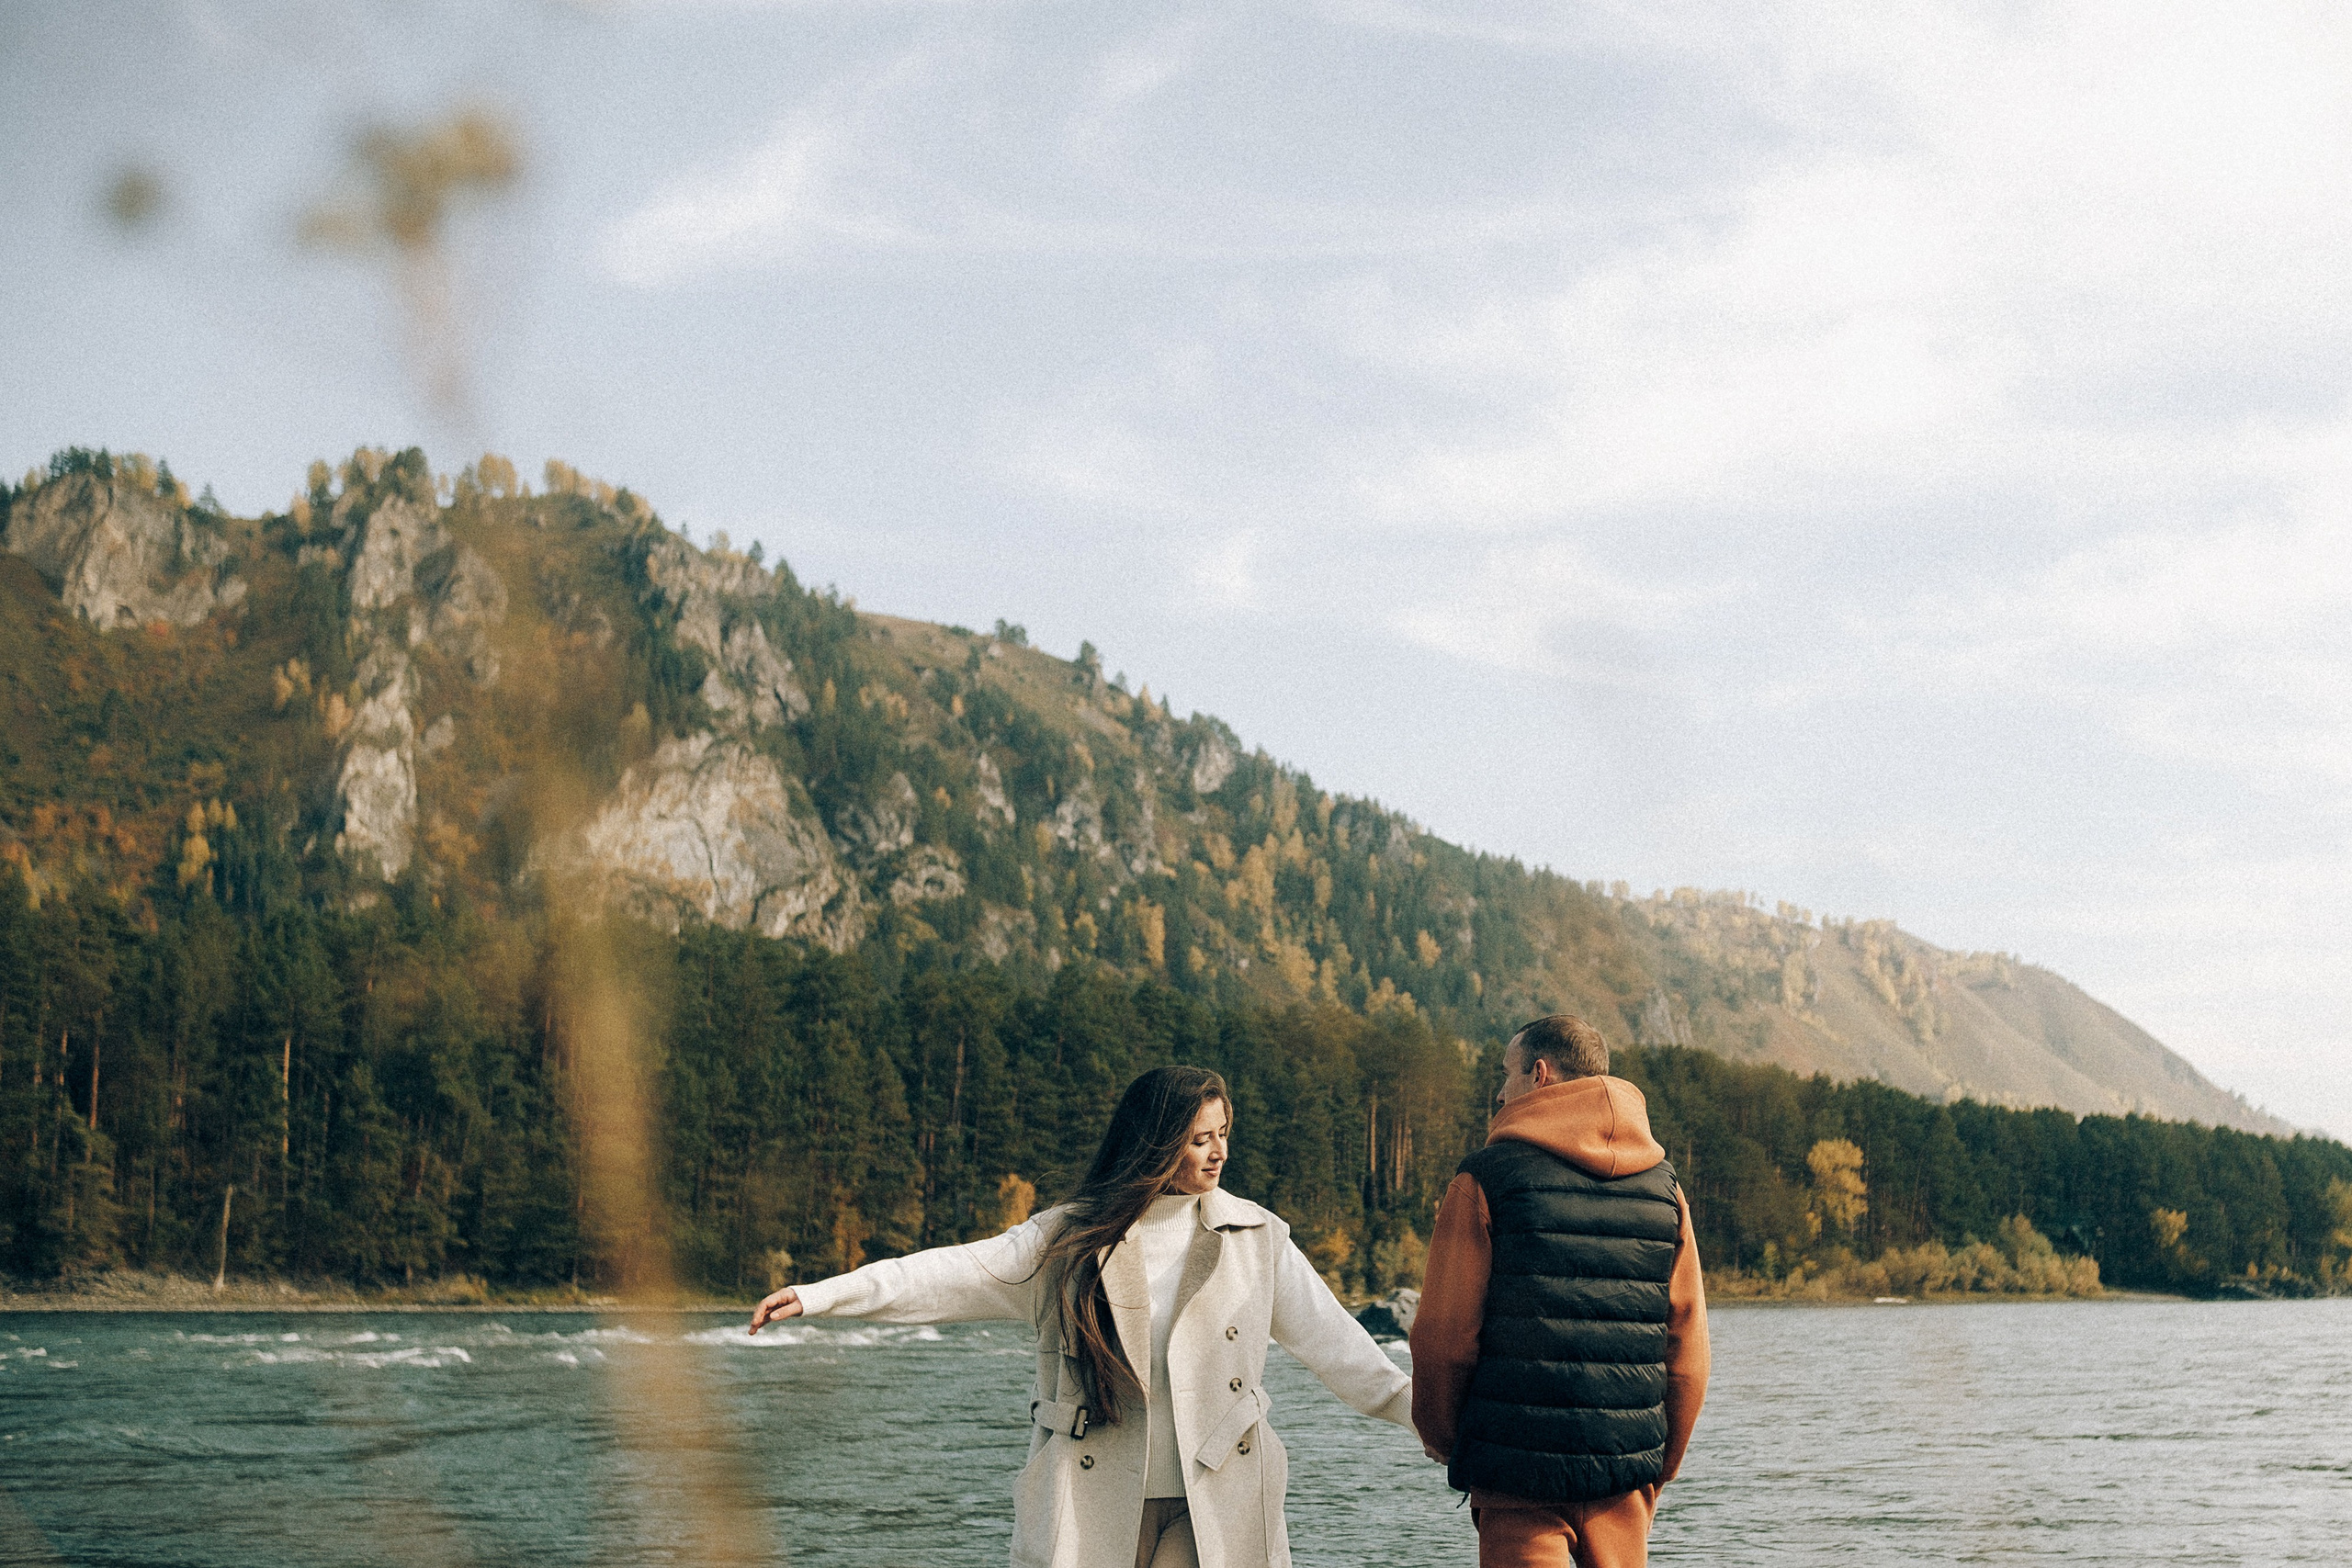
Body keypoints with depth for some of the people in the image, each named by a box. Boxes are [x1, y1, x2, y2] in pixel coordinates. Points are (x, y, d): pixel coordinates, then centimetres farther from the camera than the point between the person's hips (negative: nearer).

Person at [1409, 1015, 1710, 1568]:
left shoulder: (1486, 1180, -6)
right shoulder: (1664, 1187, 8)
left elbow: (1444, 1335, -7)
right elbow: (1688, 1346, 9)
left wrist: (1441, 1437, 11)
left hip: (1519, 1467, -4)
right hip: (1626, 1475, 5)